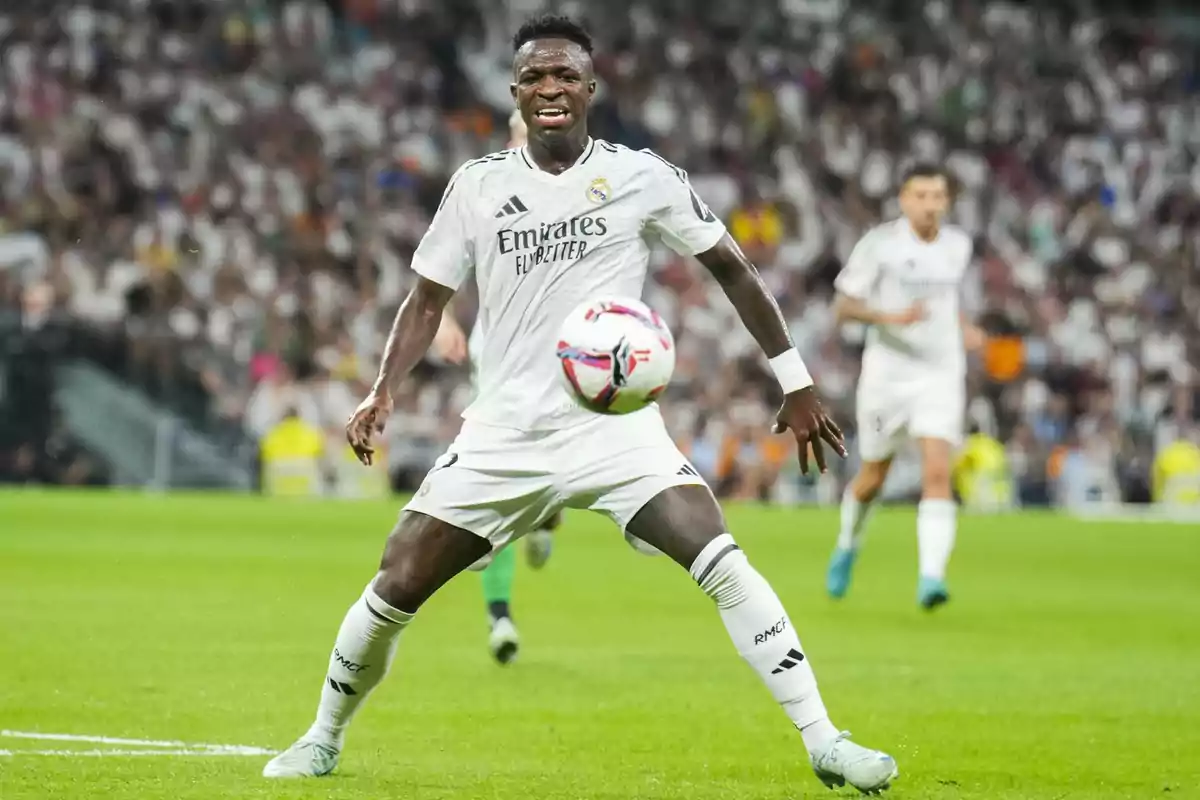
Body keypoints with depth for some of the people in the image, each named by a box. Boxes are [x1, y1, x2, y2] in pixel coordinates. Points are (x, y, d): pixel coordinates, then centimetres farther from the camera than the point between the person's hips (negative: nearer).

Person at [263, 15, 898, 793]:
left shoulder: (641, 176, -2)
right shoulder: (478, 184, 4)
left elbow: (732, 268, 6)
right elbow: (428, 299, 11)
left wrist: (796, 382, 5)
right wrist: (384, 392, -5)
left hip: (617, 427, -2)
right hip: (505, 431, 2)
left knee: (722, 562, -22)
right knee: (397, 584, -3)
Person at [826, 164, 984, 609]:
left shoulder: (958, 246, 5)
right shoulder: (879, 244, -9)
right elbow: (843, 308, -10)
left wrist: (962, 327, 7)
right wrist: (891, 317, -26)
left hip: (941, 376, 2)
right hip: (887, 374, -2)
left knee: (937, 474, -16)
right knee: (873, 478, 12)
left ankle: (931, 579, -22)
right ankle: (848, 547, 42)